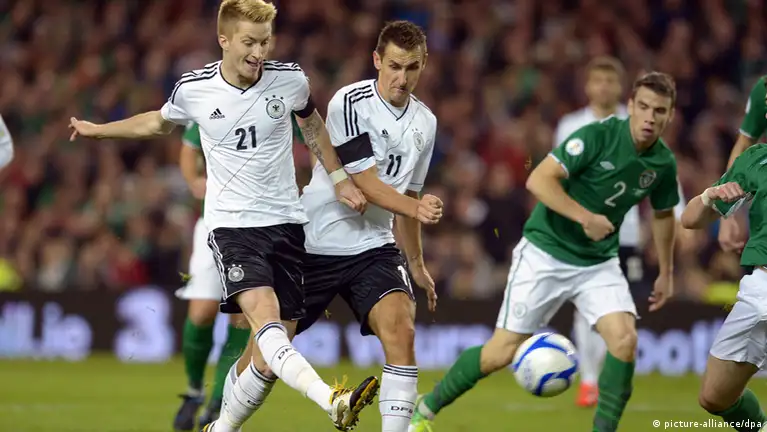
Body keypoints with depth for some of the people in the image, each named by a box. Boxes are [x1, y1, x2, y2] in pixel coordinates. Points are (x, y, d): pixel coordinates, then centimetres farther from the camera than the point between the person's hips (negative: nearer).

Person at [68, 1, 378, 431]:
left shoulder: (290, 79, -3)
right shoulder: (193, 88, -4)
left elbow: (313, 126, 20)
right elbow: (159, 122, 20)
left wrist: (341, 180, 16)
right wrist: (98, 130, 27)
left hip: (287, 221, 3)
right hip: (232, 223, -3)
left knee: (276, 349, 0)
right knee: (264, 315, -29)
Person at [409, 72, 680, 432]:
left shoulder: (663, 163, -2)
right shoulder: (598, 135, -20)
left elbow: (663, 214, 18)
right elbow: (539, 180, -25)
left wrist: (666, 273, 21)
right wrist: (585, 217, -31)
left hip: (599, 263, 5)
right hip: (546, 253, -5)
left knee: (624, 338, -19)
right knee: (503, 351, -3)